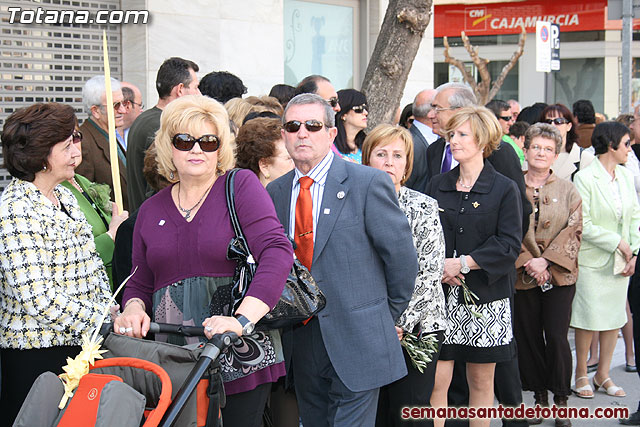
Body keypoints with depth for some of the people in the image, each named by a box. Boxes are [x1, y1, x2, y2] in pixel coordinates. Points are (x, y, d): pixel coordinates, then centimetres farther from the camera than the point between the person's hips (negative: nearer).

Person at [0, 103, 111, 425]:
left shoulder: (64, 197, 11)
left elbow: (92, 266, 19)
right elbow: (36, 297, -22)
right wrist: (101, 325, -17)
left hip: (81, 347, 8)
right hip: (36, 357, -8)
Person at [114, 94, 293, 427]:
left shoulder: (241, 186, -1)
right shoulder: (151, 210, 13)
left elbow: (277, 252, -13)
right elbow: (140, 283, 19)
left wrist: (242, 320, -24)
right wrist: (134, 308, -5)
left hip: (240, 358, -3)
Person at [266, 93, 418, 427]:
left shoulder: (368, 183, -8)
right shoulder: (274, 193, 8)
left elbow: (401, 255, -5)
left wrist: (389, 315, 3)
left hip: (356, 340, -5)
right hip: (301, 343, 5)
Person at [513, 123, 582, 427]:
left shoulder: (567, 190, 6)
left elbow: (573, 231, -1)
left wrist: (545, 260, -12)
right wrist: (527, 262, -13)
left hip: (559, 275, 0)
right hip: (522, 275, 1)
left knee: (557, 337, -5)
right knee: (528, 338, 5)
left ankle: (561, 400, 8)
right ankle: (539, 398, 17)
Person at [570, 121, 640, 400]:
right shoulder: (584, 178, -12)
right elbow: (583, 225, -16)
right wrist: (617, 242, -16)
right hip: (592, 260, -6)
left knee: (615, 319, 10)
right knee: (588, 319, 1)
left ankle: (603, 374, 23)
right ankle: (581, 374, 17)